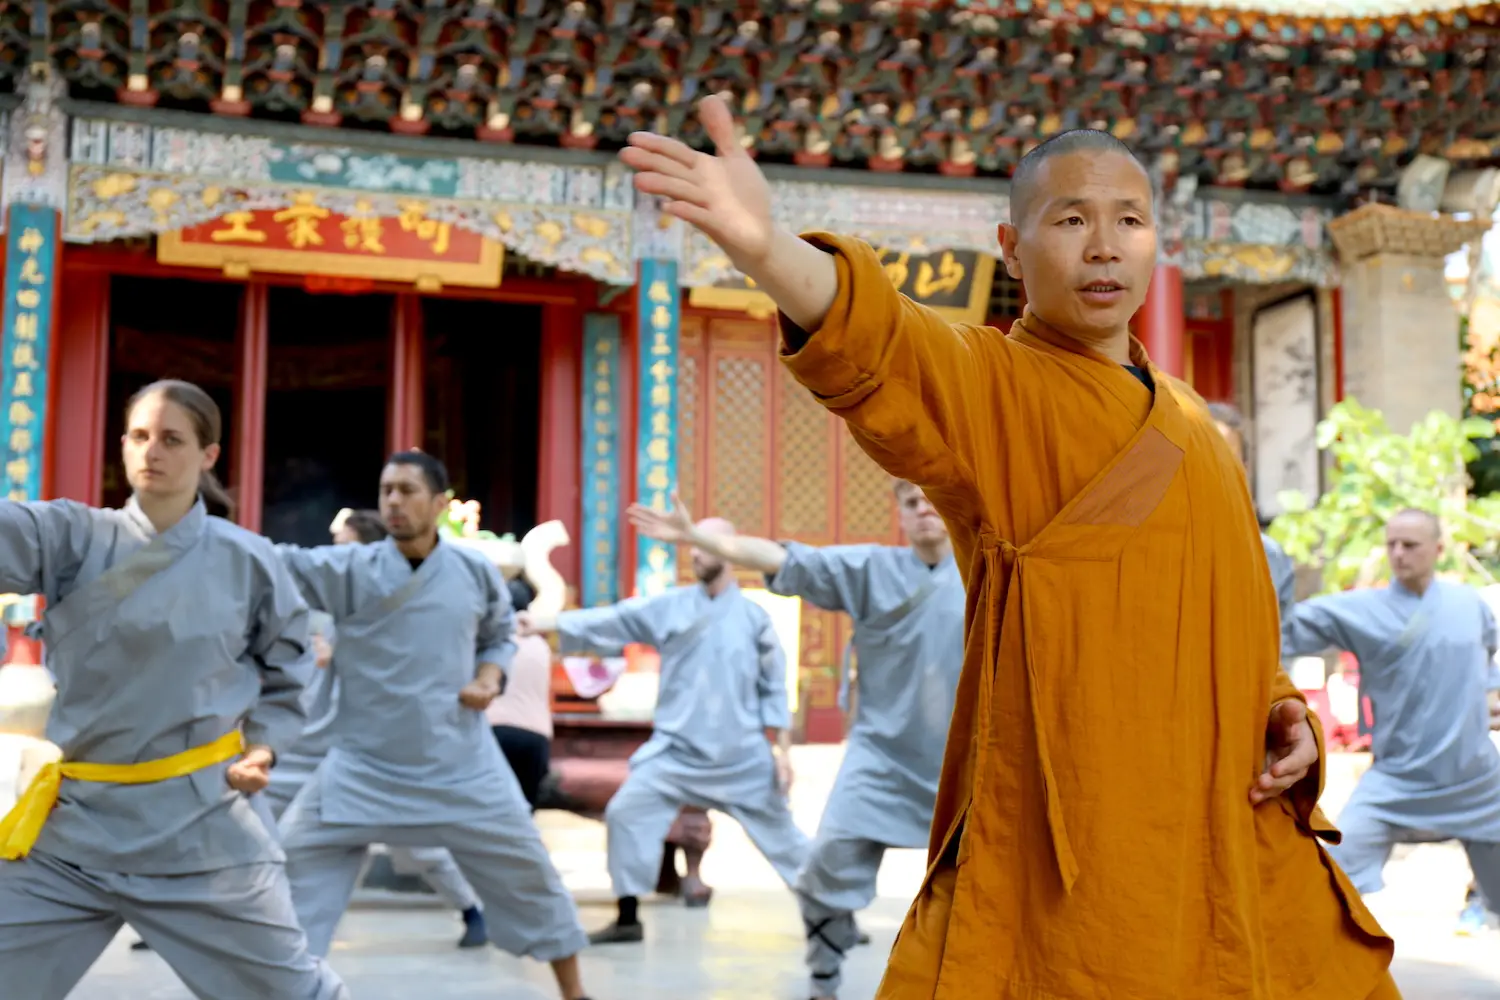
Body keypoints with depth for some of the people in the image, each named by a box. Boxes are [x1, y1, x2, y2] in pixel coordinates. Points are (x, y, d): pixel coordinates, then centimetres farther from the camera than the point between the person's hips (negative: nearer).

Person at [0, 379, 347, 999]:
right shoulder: (72, 538, -2)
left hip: (200, 823, -1)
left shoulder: (247, 561, -2)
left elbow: (288, 673, 12)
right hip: (71, 821, 1)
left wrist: (261, 749, -2)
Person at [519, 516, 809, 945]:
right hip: (676, 749, 1)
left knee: (779, 831, 8)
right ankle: (628, 919, 5)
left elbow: (773, 686, 2)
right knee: (626, 813, -9)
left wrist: (777, 747, -1)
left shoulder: (753, 616, -2)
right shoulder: (669, 606, -1)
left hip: (742, 756, -1)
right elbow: (613, 621, -9)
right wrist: (547, 622, -20)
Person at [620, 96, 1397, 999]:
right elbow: (877, 346, -30)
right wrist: (768, 249, -51)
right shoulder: (987, 385, -6)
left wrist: (1281, 707, 4)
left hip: (1233, 834, 7)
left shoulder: (1187, 419, 15)